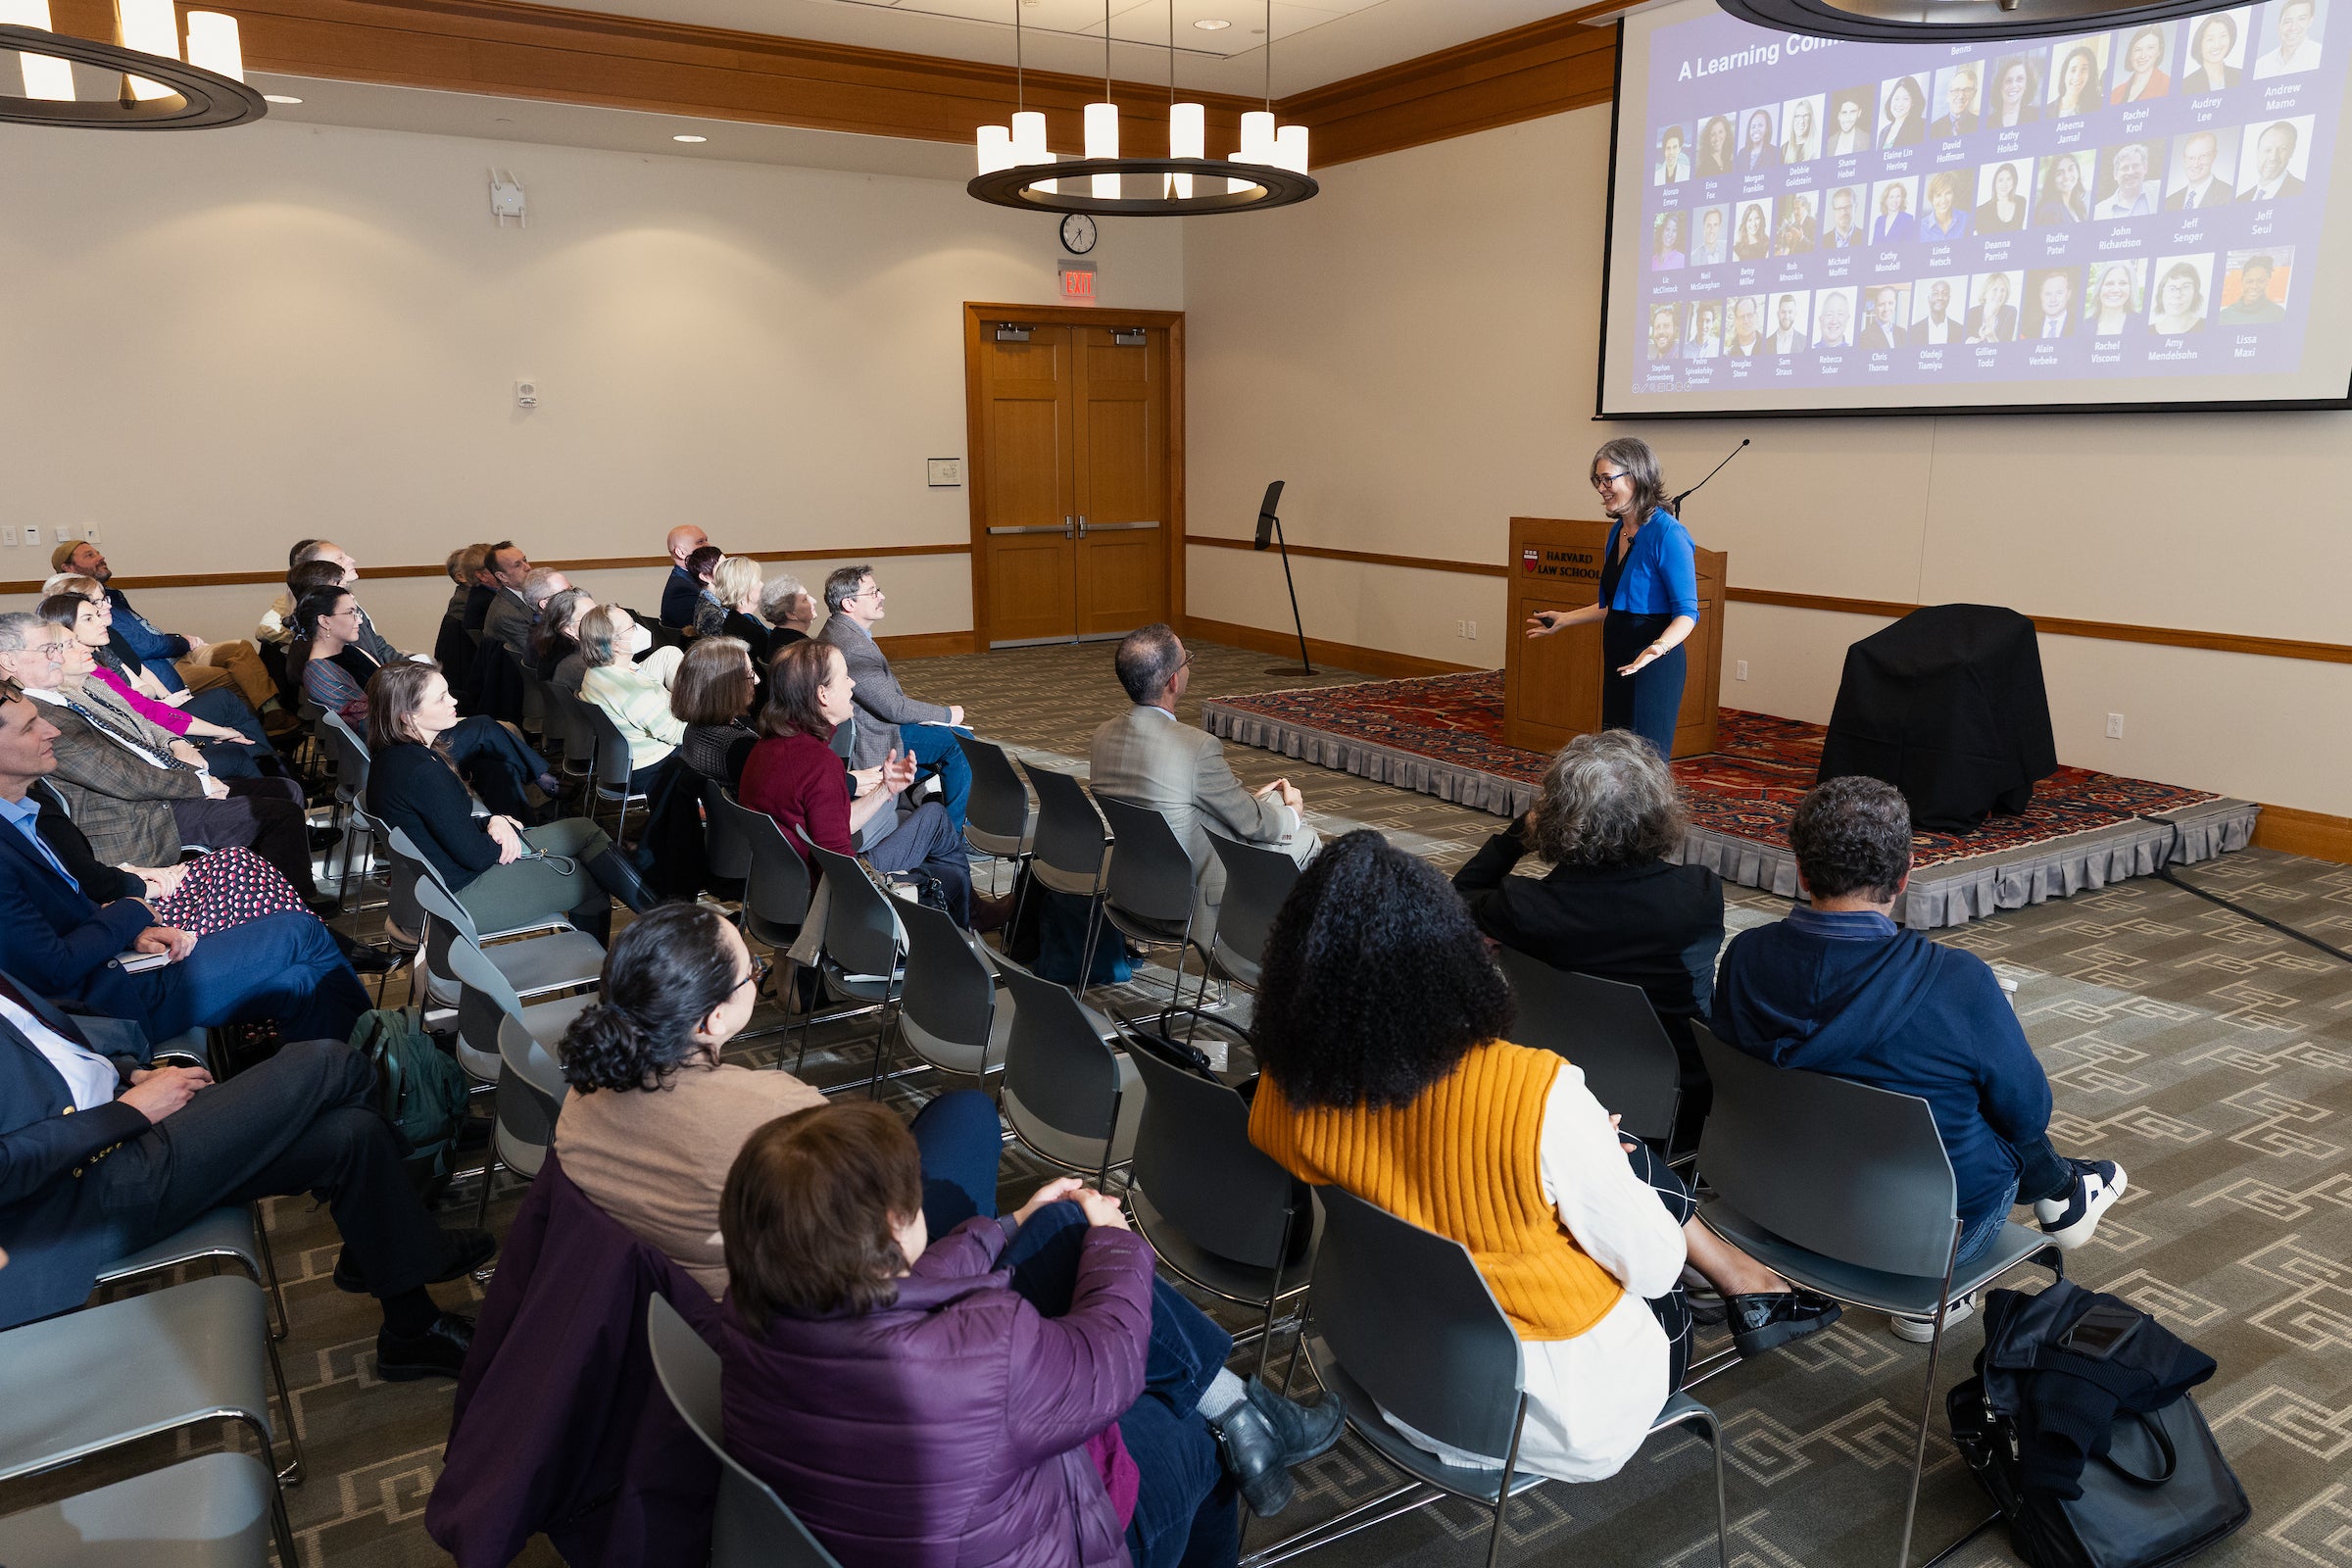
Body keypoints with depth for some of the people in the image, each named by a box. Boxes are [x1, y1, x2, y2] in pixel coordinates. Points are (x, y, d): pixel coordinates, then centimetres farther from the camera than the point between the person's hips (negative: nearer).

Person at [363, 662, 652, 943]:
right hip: (462, 894, -10)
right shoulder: (422, 772, -30)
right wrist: (508, 831, -4)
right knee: (595, 882, 1)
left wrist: (491, 822, -6)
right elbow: (474, 855, -23)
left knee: (585, 830, 10)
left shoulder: (392, 754, 1)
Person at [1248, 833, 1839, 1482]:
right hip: (1568, 1419, -4)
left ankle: (1738, 1276, 43)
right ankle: (1740, 1281, 44)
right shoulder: (1539, 1094, -32)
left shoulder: (1280, 1097, -17)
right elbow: (1653, 1266, -17)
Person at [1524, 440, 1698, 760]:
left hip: (1653, 665, -9)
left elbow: (1687, 612, -17)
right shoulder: (1618, 530, 10)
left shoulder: (1667, 534, -16)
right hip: (1618, 661, 9)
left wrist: (1660, 646, -34)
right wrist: (1564, 619, 25)